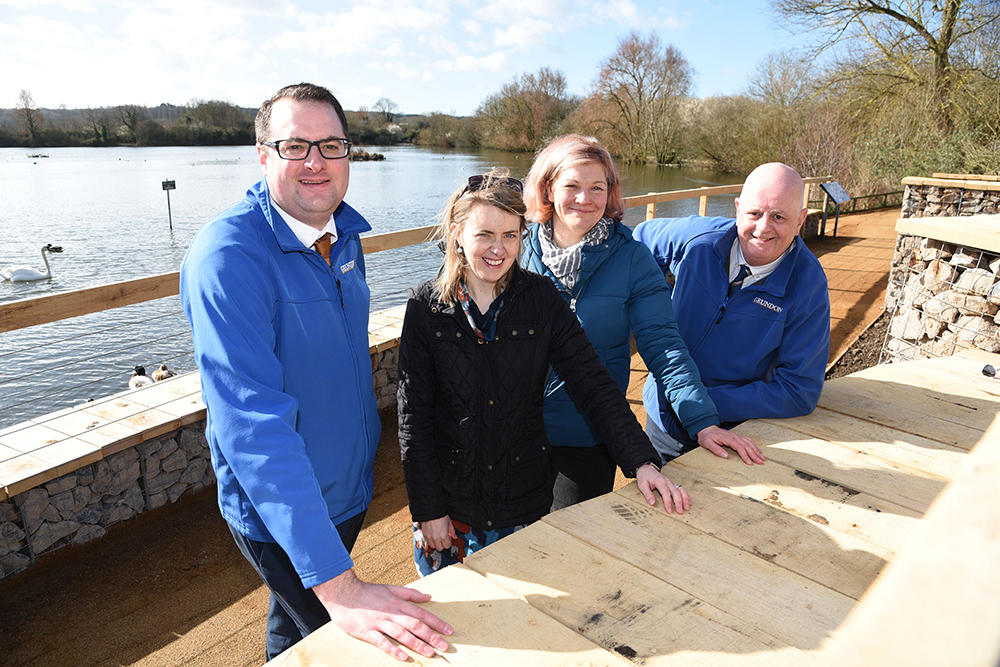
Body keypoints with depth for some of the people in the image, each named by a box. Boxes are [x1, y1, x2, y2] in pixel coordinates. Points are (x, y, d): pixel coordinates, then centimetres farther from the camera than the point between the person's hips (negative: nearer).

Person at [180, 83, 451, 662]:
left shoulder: (343, 232, -4)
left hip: (351, 487, 7)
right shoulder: (227, 257, -29)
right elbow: (253, 424, -36)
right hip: (280, 512, -6)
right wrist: (339, 585, -38)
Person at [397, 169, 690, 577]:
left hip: (526, 501, 1)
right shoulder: (426, 308, -8)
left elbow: (592, 383, -8)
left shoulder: (541, 298, -5)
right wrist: (428, 509, -8)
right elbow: (413, 416, -6)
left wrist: (642, 462, -19)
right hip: (450, 502, 0)